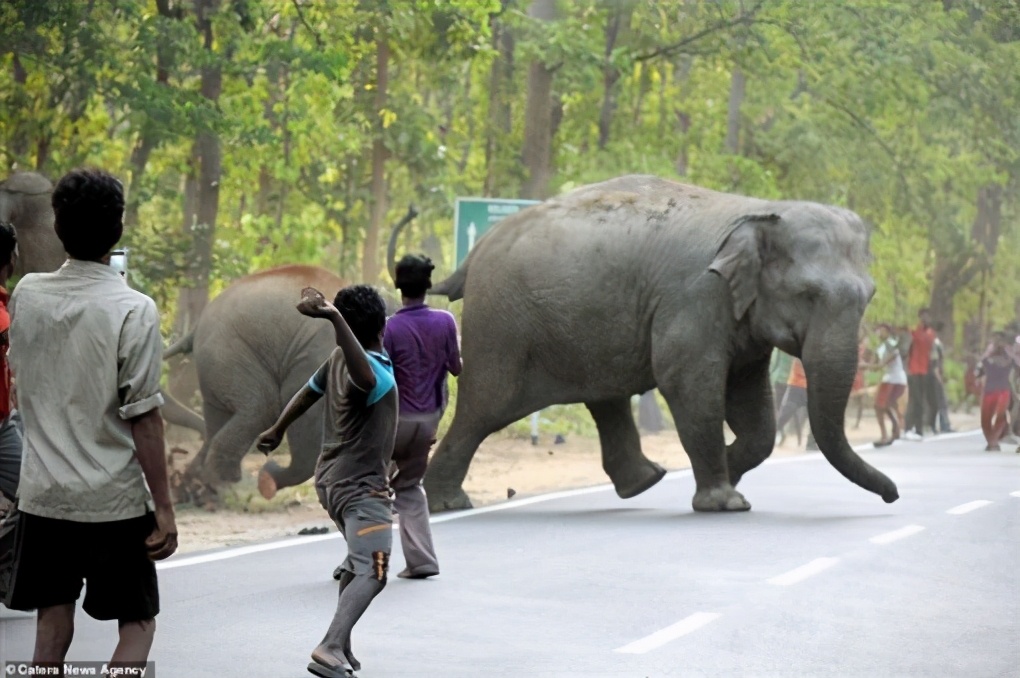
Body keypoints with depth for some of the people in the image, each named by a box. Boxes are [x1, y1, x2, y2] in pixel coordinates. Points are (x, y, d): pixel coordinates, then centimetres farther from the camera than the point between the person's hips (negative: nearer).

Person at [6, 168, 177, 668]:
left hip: (42, 495, 4)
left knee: (52, 623, 11)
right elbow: (143, 417, -14)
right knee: (137, 623, 6)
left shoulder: (27, 294, 1)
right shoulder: (133, 311, -14)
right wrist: (163, 508, -9)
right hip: (114, 500, -4)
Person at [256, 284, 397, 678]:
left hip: (332, 479, 10)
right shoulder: (376, 371, -23)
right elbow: (365, 379, -49)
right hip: (361, 486, -10)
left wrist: (277, 431, 37)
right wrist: (335, 319, -61)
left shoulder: (339, 358, 4)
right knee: (372, 573, -17)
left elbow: (308, 393, 20)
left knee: (358, 563, 26)